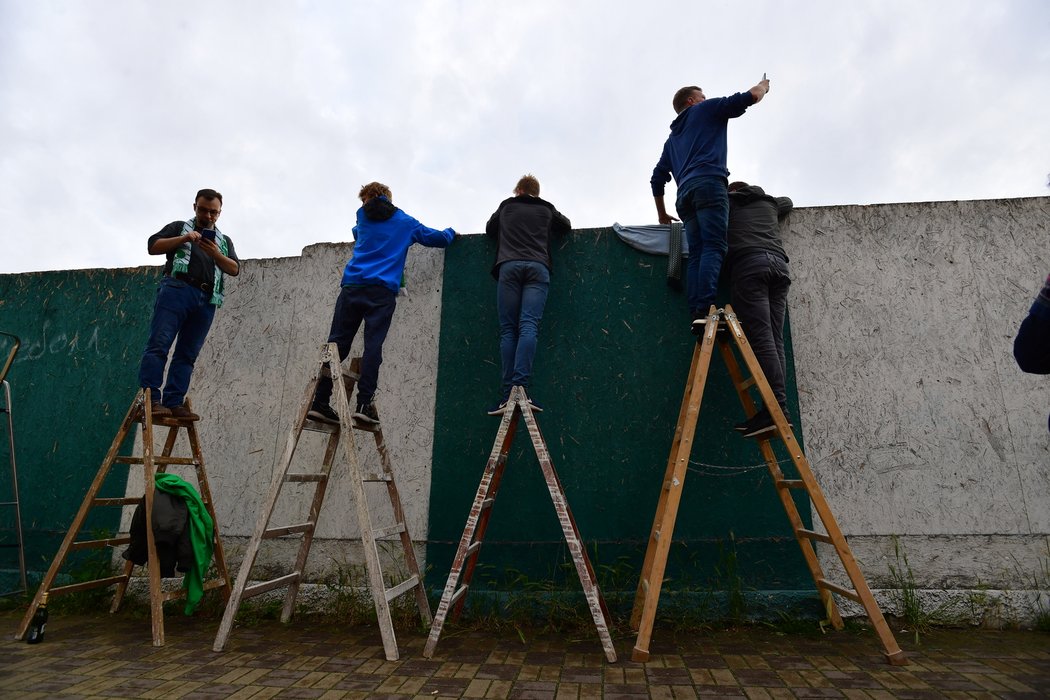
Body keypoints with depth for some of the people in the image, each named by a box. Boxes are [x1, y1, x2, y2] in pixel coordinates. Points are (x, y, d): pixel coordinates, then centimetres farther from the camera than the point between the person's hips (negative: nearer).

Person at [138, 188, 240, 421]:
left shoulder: (224, 241, 26)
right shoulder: (179, 227, 20)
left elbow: (235, 269, 12)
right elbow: (153, 246, 8)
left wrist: (216, 254, -7)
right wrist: (183, 239, -6)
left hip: (206, 301, 3)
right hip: (176, 290, -3)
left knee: (187, 354, -2)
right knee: (159, 345, -13)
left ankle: (174, 403, -4)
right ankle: (150, 398, -16)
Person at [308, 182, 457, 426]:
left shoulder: (363, 215, 22)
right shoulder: (407, 223, 18)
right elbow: (439, 239, 26)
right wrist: (450, 232, 47)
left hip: (352, 285, 2)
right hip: (382, 290, -2)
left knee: (337, 343, 0)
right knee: (373, 346, -8)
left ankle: (320, 402, -2)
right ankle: (364, 404, -15)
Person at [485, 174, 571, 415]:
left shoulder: (506, 206, 24)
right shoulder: (547, 209, 24)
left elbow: (489, 229, 37)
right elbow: (567, 227, 39)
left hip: (509, 266, 0)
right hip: (537, 268, 0)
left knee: (508, 329, -3)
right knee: (529, 326, -12)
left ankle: (508, 394, -13)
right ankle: (521, 386, -30)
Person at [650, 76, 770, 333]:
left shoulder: (672, 138, 35)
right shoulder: (705, 110, 20)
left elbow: (657, 178, 29)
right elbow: (751, 97, 16)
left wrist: (662, 213, 36)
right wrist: (763, 86, 38)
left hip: (684, 195, 6)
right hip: (708, 184, -6)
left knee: (697, 254, -3)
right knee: (714, 247, -18)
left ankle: (695, 313, -19)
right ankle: (706, 310, -35)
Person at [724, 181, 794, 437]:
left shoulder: (727, 202, 23)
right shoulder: (769, 202, 34)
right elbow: (788, 202, 56)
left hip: (748, 264, -5)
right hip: (779, 264, 5)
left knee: (761, 337, -15)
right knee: (774, 341, -3)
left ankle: (777, 407, -25)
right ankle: (777, 409, -12)